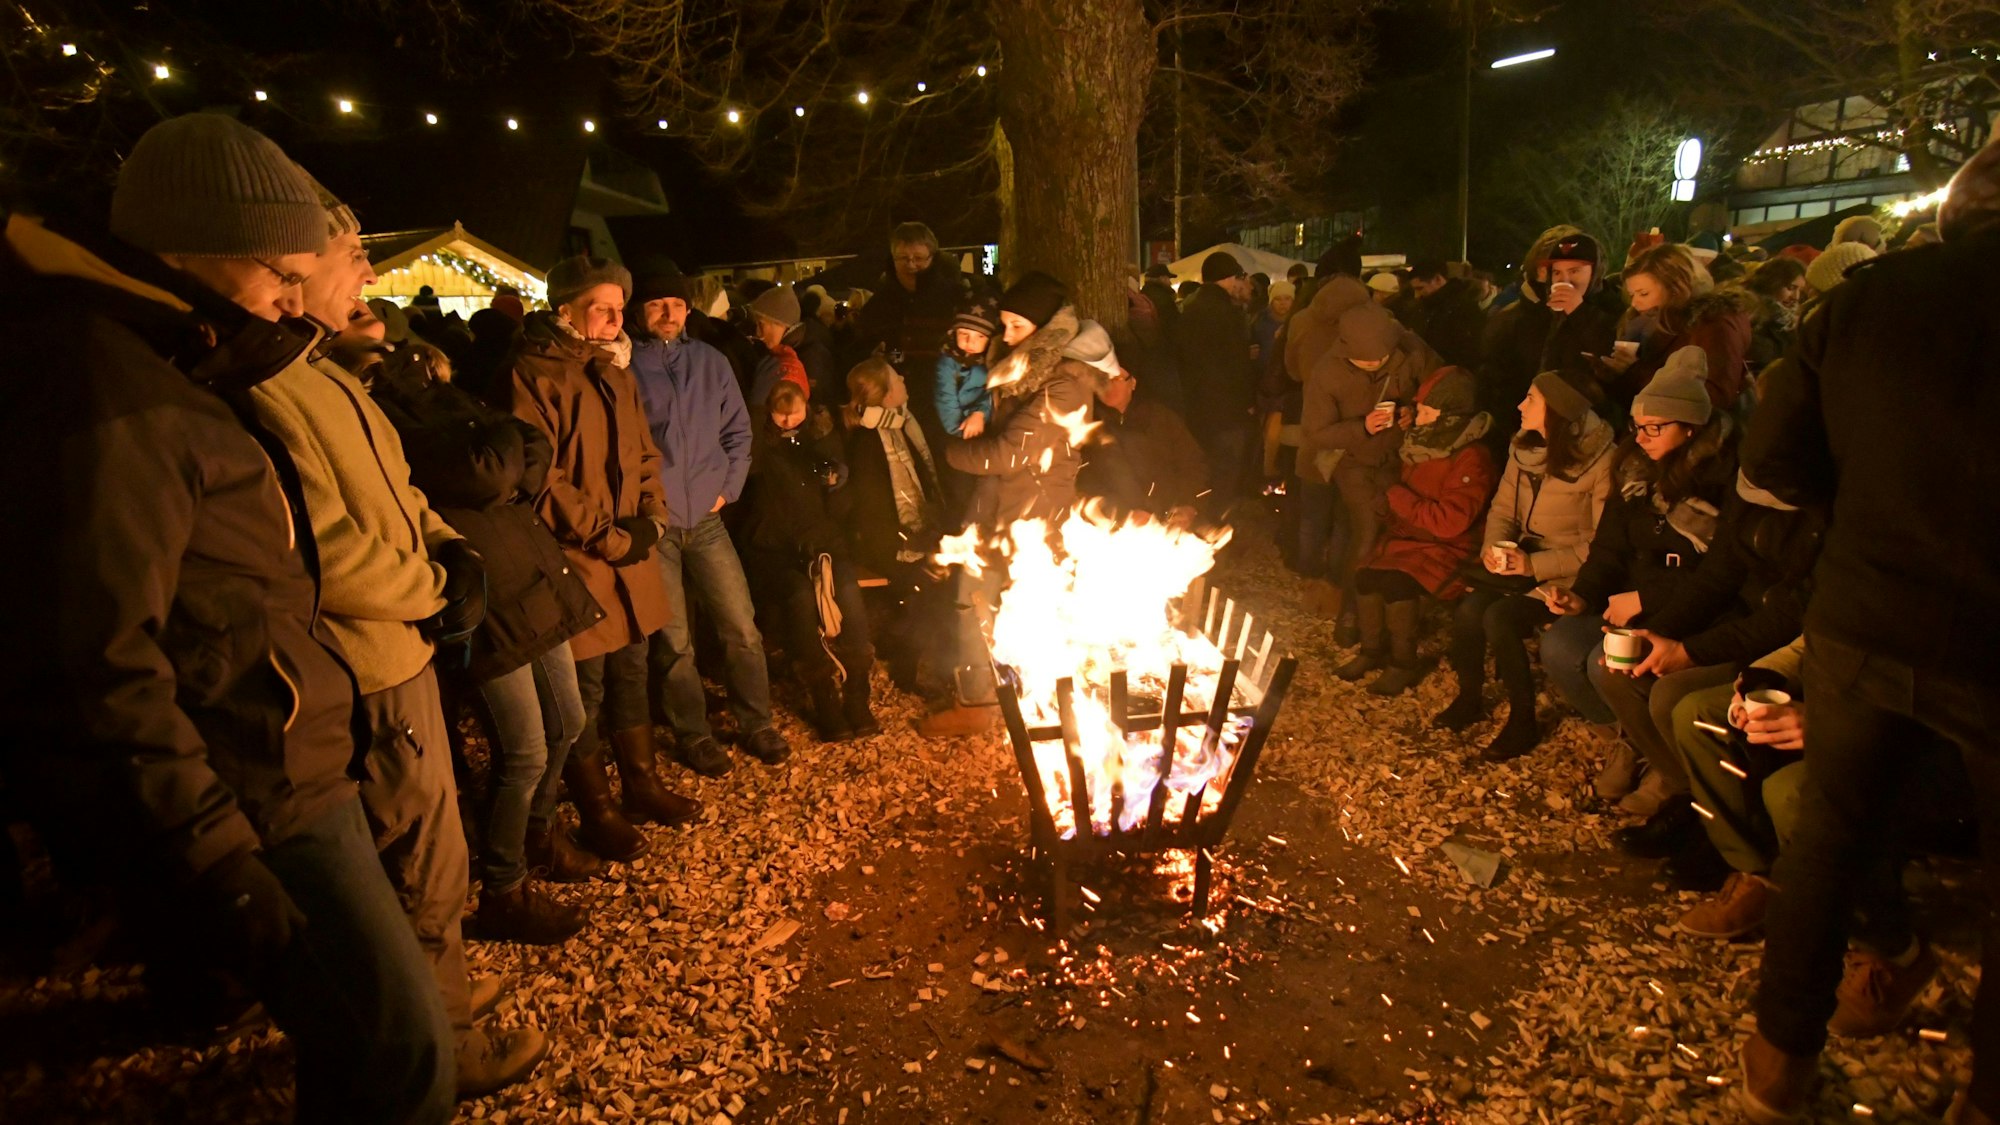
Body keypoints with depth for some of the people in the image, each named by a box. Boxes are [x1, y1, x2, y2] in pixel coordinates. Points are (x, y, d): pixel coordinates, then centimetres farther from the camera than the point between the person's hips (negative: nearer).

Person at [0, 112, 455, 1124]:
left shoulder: (164, 369, 15)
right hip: (247, 808, -10)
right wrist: (213, 865, -22)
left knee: (361, 1041, 20)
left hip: (282, 772, 10)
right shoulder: (104, 396, -17)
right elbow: (92, 670, -23)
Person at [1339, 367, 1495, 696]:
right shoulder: (1425, 444, 7)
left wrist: (1398, 497, -17)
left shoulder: (1472, 460, -18)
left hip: (1447, 548, -7)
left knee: (1395, 582, -29)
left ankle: (1404, 664, -10)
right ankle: (1372, 650, 3)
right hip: (1409, 537, 7)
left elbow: (1450, 522, -25)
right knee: (1365, 574, -17)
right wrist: (1394, 500, 3)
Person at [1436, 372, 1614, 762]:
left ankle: (1523, 722, -7)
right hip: (1523, 559, 6)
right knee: (1467, 610, -20)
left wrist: (1535, 565, -23)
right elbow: (1502, 510, 11)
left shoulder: (1600, 461, -16)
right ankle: (1469, 698, 5)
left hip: (1568, 574, -6)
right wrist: (1494, 546, -10)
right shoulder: (1526, 448, 4)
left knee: (1499, 617, -27)